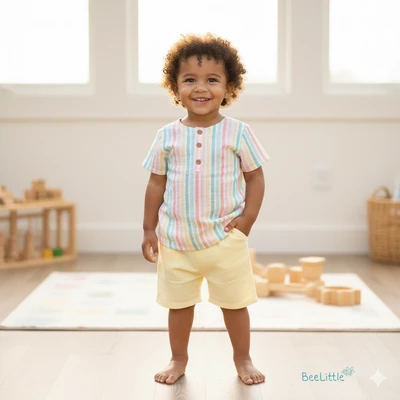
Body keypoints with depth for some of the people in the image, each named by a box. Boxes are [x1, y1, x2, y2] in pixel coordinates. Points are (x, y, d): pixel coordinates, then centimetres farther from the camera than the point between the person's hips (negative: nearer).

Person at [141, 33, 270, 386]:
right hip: (176, 240, 2)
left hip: (225, 238, -1)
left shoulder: (238, 132, -6)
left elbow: (255, 176, 0)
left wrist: (247, 218, -10)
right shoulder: (167, 136, -1)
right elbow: (156, 184, 5)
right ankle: (179, 359, 32)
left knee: (234, 303, 10)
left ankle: (243, 359, 30)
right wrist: (149, 229, 5)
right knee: (179, 304, 14)